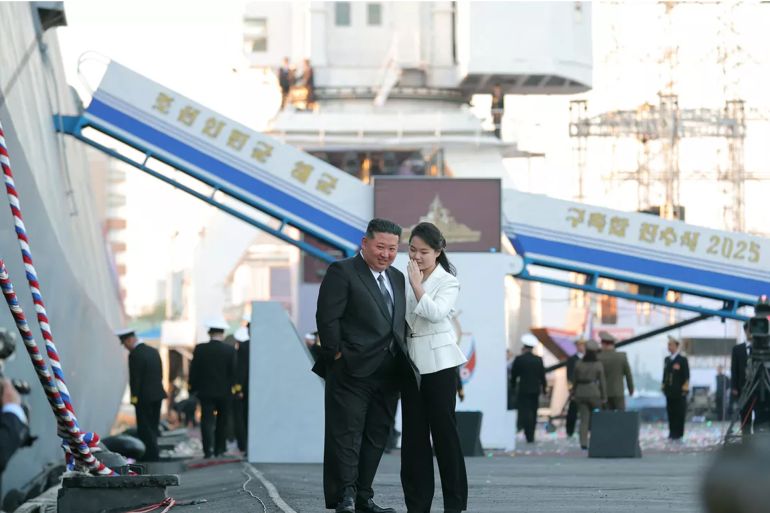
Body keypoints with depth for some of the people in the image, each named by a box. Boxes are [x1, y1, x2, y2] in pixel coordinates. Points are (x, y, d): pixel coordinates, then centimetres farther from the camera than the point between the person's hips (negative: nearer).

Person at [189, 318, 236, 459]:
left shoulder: (200, 349, -6)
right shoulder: (230, 350, -7)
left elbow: (194, 371, -3)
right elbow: (233, 372, -4)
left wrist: (193, 388, 7)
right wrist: (231, 387, 11)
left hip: (205, 391, 0)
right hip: (224, 392, 1)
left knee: (207, 420, -2)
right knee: (222, 421, 13)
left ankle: (208, 449, -17)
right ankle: (219, 449, 17)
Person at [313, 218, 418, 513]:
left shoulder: (397, 278, 18)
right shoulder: (342, 272, -5)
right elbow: (327, 317, -11)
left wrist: (402, 360, 9)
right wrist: (337, 356, -14)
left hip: (387, 375, 7)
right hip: (352, 372, -7)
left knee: (376, 439, 9)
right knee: (346, 435, -7)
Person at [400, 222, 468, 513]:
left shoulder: (448, 282, -4)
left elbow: (435, 312, -21)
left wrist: (416, 284, -17)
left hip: (438, 362, -5)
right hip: (411, 363, 5)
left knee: (444, 431, -3)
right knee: (414, 434, 4)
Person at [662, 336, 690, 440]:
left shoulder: (682, 359, -4)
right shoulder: (667, 360, 14)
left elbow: (686, 376, -6)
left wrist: (685, 388, -12)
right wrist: (664, 386, 12)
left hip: (679, 392, -6)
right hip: (669, 391, 6)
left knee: (679, 412, -3)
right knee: (670, 412, 6)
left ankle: (678, 433, 1)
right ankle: (672, 432, 13)